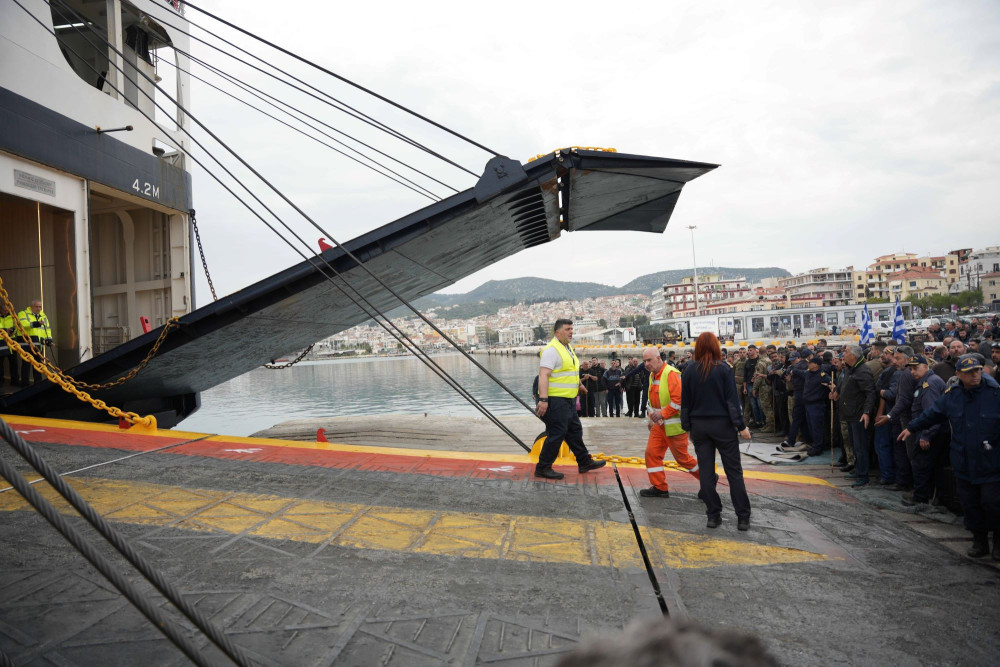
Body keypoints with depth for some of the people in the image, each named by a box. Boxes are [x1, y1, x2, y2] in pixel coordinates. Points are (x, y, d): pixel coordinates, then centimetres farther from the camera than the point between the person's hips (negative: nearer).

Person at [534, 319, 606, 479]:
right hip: (556, 400, -10)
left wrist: (578, 384, 38)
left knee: (575, 431, 18)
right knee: (556, 434, -5)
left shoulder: (568, 348, 15)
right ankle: (542, 468, 5)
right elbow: (543, 375, -26)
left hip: (568, 400, 10)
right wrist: (543, 399, -33)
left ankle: (585, 462, 31)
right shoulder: (551, 350, -17)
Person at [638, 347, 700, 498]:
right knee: (652, 453, 1)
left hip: (674, 424, -8)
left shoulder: (671, 374, -18)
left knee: (681, 457, 3)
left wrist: (662, 413, -24)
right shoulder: (652, 375, 10)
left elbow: (679, 399, -25)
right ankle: (659, 487, 11)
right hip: (659, 423, 8)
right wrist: (652, 417, 13)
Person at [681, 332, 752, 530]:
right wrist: (741, 426, -6)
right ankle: (743, 517, 7)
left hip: (699, 426, 3)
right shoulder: (723, 369, -9)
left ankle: (713, 515, 11)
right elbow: (732, 400, -11)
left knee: (706, 471, 8)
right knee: (734, 471, 4)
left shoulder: (689, 371, 0)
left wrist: (687, 427, 12)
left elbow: (685, 402, 4)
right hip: (722, 425, -2)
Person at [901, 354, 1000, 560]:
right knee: (970, 503, 9)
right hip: (964, 463, 4)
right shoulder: (951, 395, 3)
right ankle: (979, 541, 25)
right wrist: (911, 428, 21)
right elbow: (932, 414, 17)